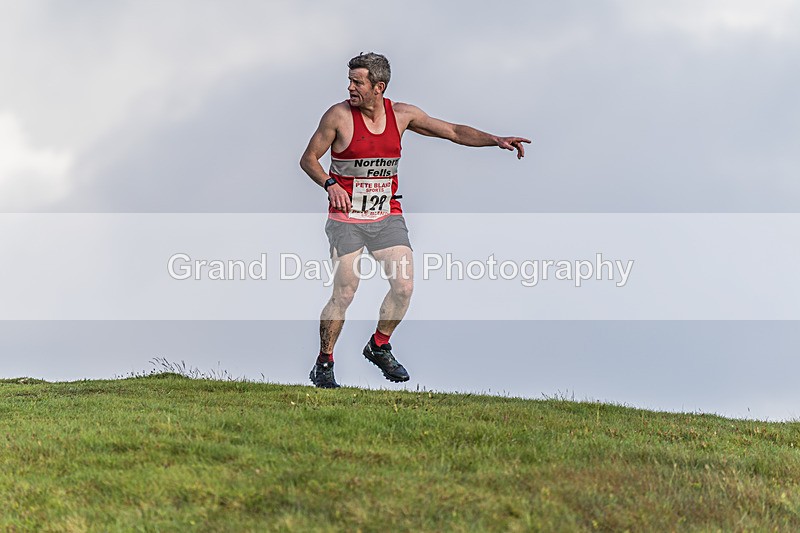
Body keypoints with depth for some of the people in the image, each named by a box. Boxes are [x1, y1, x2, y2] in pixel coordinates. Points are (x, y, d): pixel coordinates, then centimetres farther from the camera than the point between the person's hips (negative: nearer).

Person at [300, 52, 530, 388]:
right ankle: (323, 363, 9)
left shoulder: (401, 114, 0)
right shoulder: (339, 116, -10)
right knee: (344, 294, -9)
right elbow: (308, 159, -3)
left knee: (404, 286, -6)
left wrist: (496, 140, -4)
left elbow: (453, 132, 6)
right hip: (346, 218, -4)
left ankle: (379, 347, 19)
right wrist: (329, 184, -21)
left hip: (387, 216, 4)